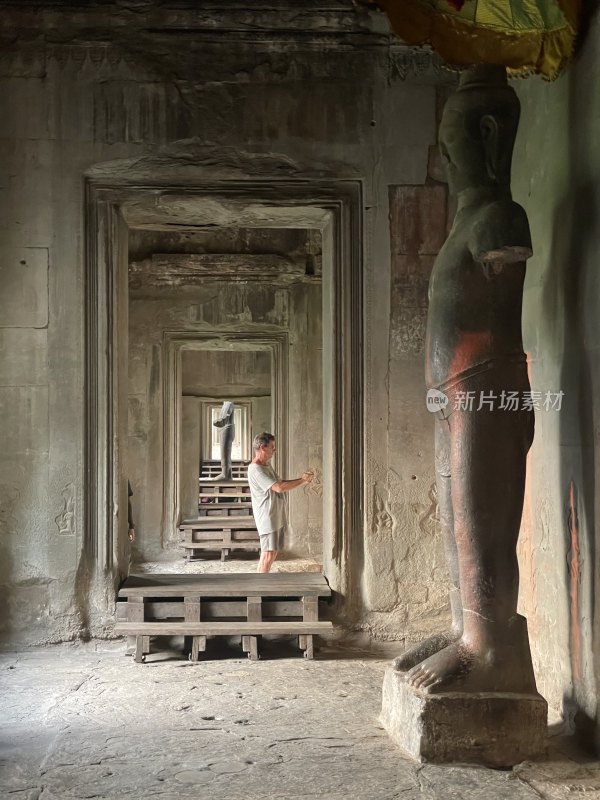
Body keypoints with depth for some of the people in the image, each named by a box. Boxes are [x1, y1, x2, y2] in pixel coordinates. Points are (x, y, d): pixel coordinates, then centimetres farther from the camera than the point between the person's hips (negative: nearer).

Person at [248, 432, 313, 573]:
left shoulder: (267, 465, 14)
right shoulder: (255, 469, -19)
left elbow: (280, 483, 23)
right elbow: (279, 487, -24)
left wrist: (301, 480, 11)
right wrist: (302, 480, -16)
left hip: (278, 516, 10)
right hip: (267, 517, -10)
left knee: (273, 552, 11)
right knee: (268, 553, -9)